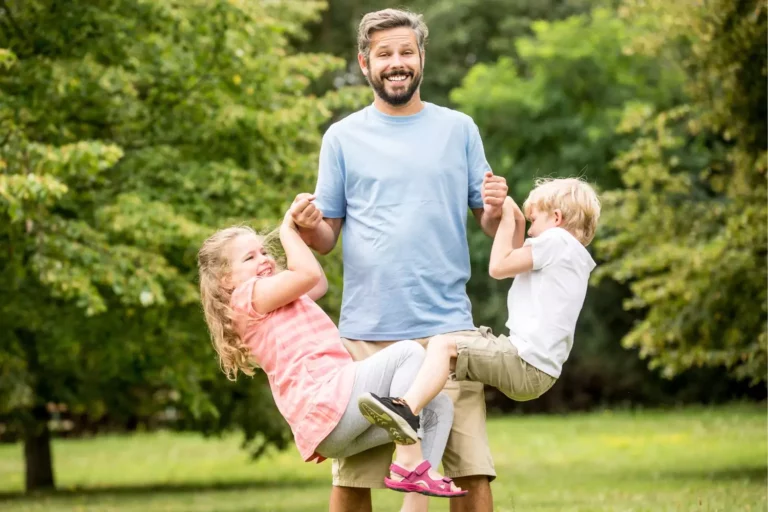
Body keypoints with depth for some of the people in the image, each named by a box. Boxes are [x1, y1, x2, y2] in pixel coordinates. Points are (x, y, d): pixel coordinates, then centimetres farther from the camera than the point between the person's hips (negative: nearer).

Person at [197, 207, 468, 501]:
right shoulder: (247, 296, 1)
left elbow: (320, 284, 42)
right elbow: (309, 274, -10)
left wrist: (301, 227, 35)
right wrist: (287, 228, 4)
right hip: (327, 405, -10)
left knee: (439, 405, 5)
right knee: (408, 351, -16)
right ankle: (409, 463, -21)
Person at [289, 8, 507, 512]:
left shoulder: (458, 129, 11)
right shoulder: (343, 137, 10)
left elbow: (488, 225, 12)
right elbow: (326, 238, 11)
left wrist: (497, 211, -11)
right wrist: (308, 227, -11)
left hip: (447, 324, 0)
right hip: (366, 332, 0)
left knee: (472, 470, -6)